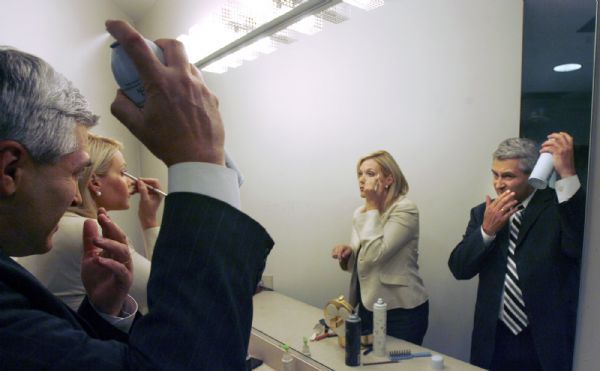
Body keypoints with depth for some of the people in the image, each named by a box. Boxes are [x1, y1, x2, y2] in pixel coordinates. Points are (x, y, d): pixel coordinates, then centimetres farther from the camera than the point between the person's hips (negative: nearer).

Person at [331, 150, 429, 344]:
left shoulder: (405, 209, -16)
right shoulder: (360, 213, 5)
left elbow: (375, 255, -27)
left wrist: (372, 207, -21)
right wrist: (347, 254, -9)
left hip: (401, 311, -6)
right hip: (367, 307, 7)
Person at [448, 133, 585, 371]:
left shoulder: (558, 206, -7)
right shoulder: (483, 213, 3)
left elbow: (582, 246, -27)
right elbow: (459, 269, -3)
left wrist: (567, 174, -31)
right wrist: (486, 230, -17)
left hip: (547, 342, -3)